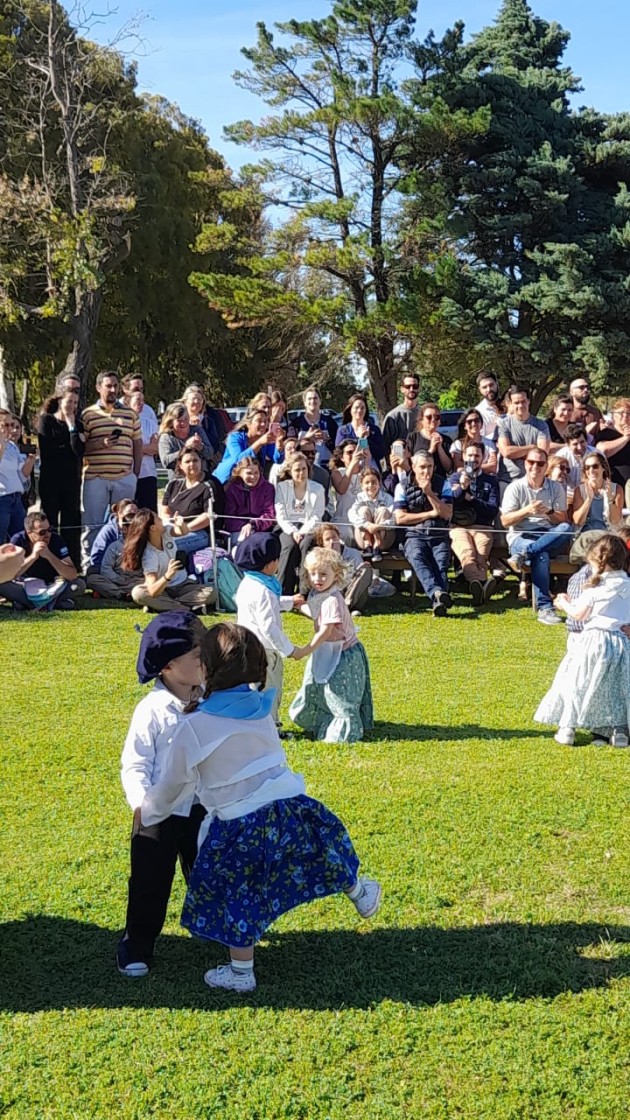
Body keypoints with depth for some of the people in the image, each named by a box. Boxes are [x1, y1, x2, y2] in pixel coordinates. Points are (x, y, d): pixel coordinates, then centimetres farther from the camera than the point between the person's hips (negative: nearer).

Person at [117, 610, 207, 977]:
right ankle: (137, 946, 23)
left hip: (203, 807, 4)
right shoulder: (152, 709, -17)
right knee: (151, 882, 6)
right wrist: (141, 802, -29)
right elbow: (134, 764, -16)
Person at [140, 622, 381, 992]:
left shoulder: (193, 729, -15)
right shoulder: (263, 710, -2)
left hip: (241, 829, -4)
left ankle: (241, 974, 32)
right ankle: (360, 894, 54)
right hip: (290, 808, 4)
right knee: (322, 844, 31)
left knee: (237, 899, 16)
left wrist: (146, 813, 16)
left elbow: (174, 786, -4)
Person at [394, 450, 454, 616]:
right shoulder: (403, 487, 7)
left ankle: (437, 600, -51)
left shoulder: (442, 484, 10)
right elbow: (400, 518, -2)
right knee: (417, 557, -35)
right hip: (414, 536, -1)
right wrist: (430, 514, 0)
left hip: (439, 536, 1)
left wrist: (429, 493, -9)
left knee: (441, 561, -30)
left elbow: (447, 514, 0)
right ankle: (438, 592, -57)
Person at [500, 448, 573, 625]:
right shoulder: (515, 488, 5)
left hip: (550, 539, 3)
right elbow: (505, 521, -1)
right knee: (541, 555, -38)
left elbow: (563, 520, 7)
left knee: (567, 529, -32)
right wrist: (526, 511, -16)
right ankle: (544, 607, -41)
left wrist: (549, 512, -13)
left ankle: (524, 554, -37)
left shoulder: (556, 488, 13)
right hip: (521, 537, -3)